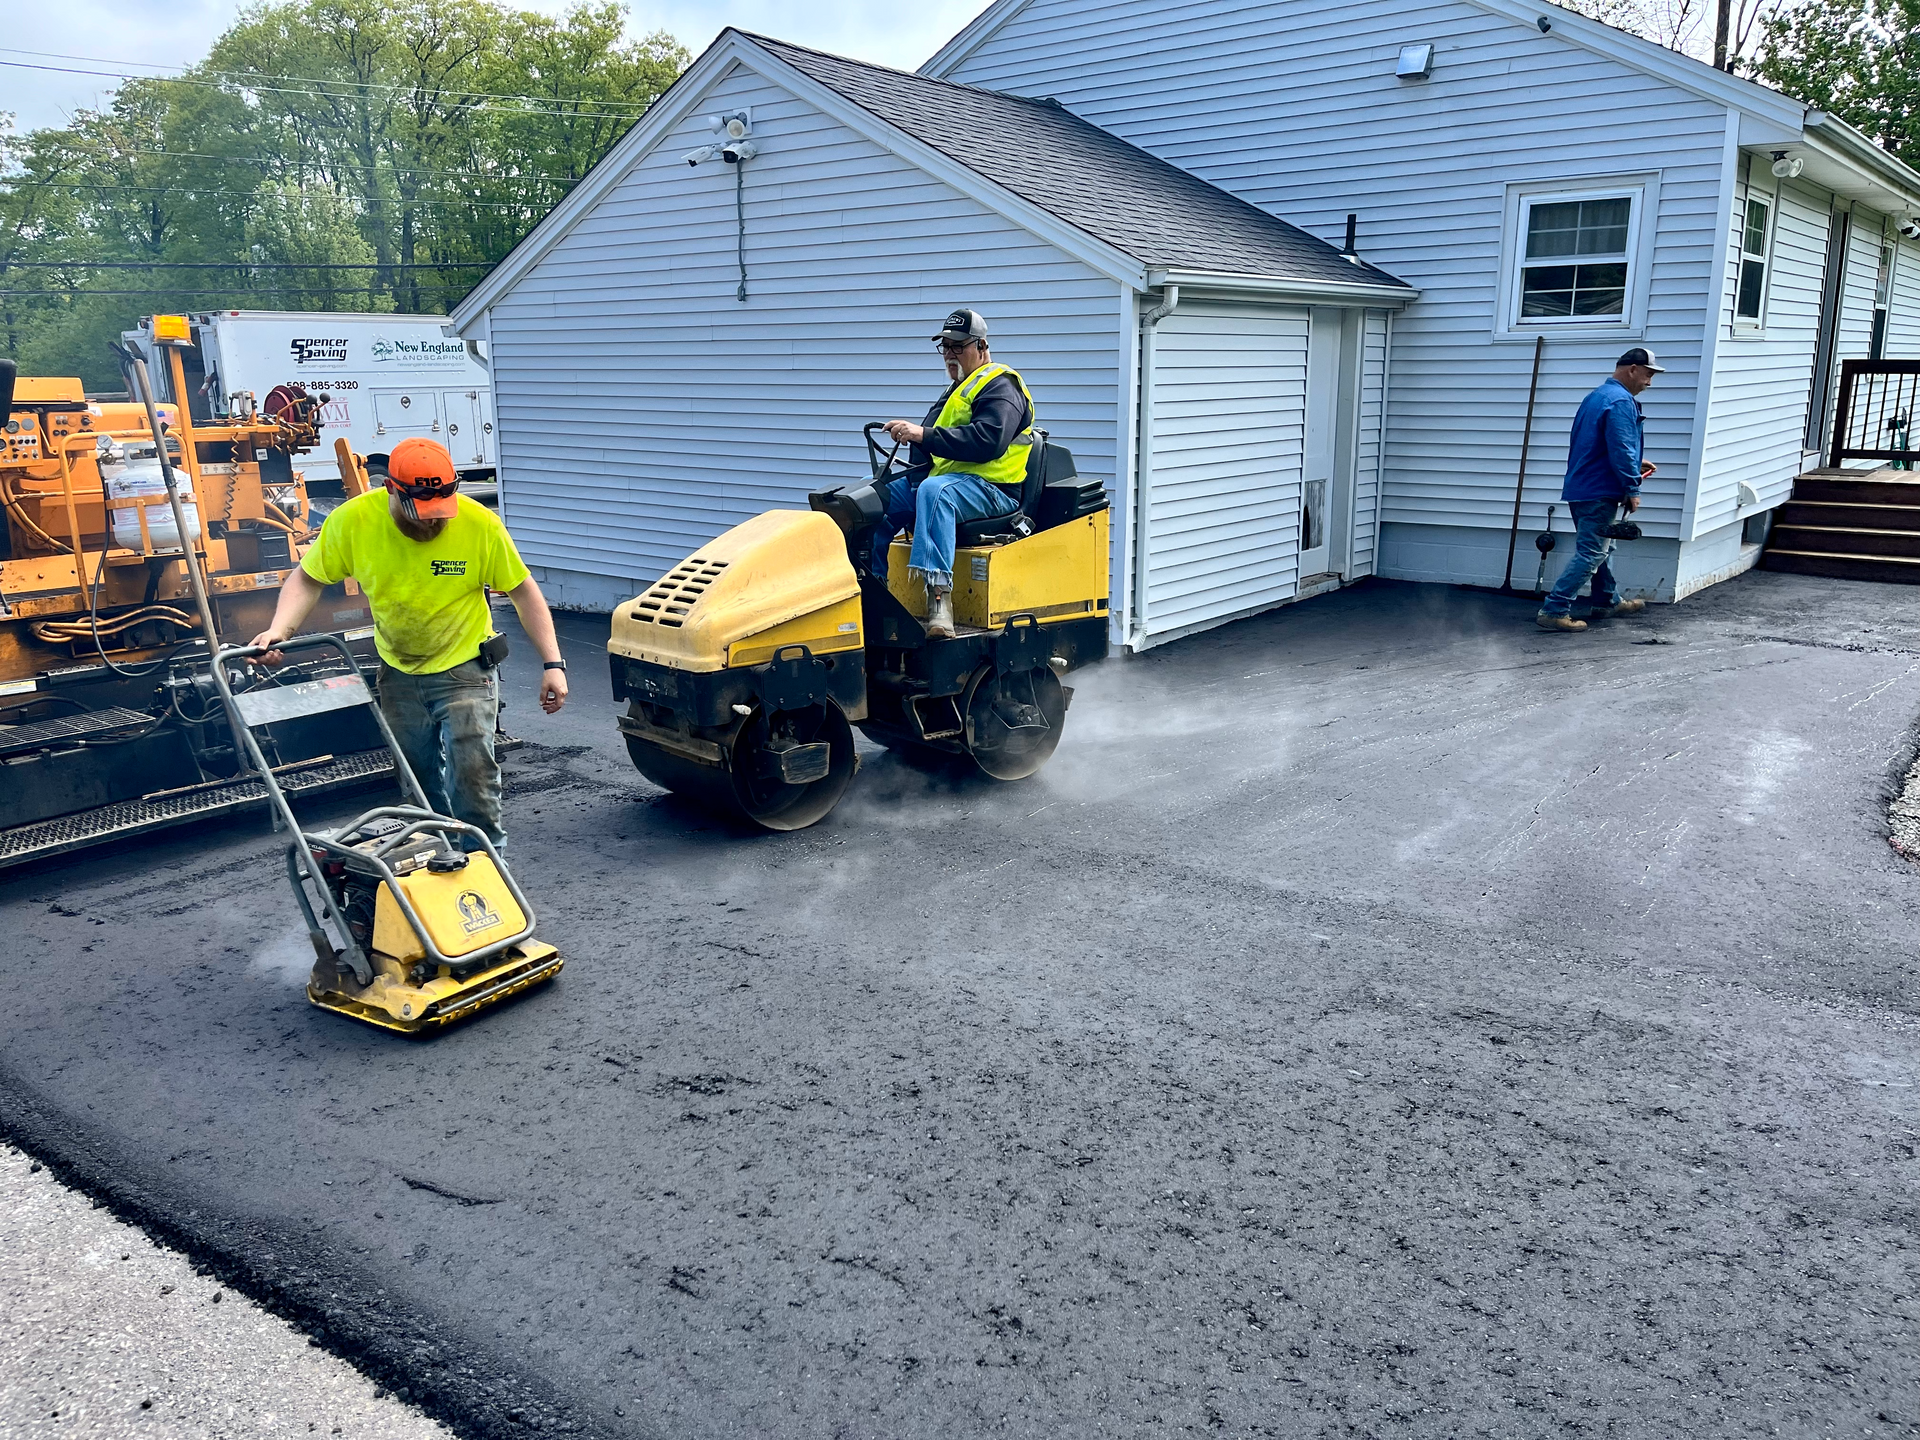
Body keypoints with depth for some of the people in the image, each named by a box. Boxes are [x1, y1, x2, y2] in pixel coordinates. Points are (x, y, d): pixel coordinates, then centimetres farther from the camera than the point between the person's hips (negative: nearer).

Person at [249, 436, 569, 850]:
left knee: (471, 767, -14)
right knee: (416, 780, 12)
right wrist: (279, 630, -18)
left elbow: (523, 591, -10)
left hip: (464, 666, -3)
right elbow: (307, 579, -1)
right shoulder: (353, 520, -15)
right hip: (398, 673, 3)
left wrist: (552, 663, -14)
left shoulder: (480, 523, -19)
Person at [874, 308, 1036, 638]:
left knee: (934, 491, -39)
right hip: (947, 478, 10)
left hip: (991, 488, -10)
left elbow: (987, 440, -23)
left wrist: (924, 434, -27)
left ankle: (939, 594, -49)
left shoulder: (1000, 386, -4)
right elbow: (932, 448, 25)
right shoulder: (957, 389, 27)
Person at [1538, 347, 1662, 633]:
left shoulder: (1598, 395, 17)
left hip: (1582, 488, 11)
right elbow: (1621, 451, -21)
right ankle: (1553, 611, -11)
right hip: (1599, 493, -11)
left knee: (1601, 548, 22)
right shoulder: (1620, 401, -16)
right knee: (1591, 555, -9)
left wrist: (1635, 464, 26)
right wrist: (1633, 489, -14)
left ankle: (1608, 601, 35)